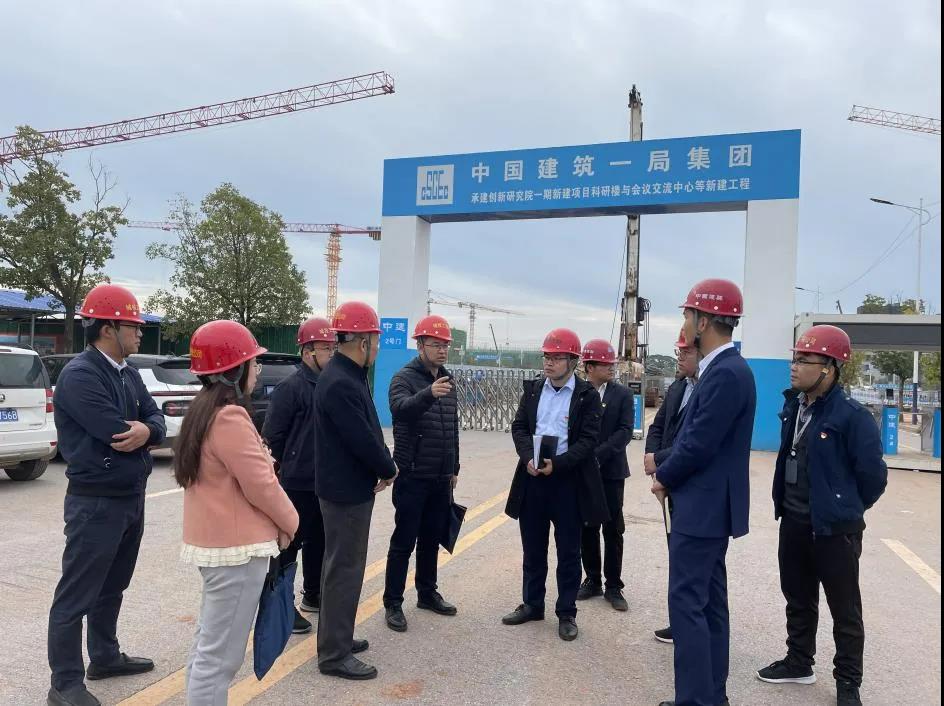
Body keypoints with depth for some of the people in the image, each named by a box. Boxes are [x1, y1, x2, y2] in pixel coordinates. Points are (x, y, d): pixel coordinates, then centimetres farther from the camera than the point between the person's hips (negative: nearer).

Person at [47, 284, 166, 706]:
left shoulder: (129, 374, 9)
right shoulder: (80, 375, -18)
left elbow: (156, 420, 4)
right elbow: (117, 433, -25)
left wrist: (146, 430, -19)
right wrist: (140, 432, -4)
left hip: (132, 498, 9)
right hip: (95, 503, -9)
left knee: (112, 586, 21)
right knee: (77, 594, 2)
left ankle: (105, 656, 37)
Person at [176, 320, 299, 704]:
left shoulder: (202, 409, 10)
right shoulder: (230, 417, -21)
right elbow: (260, 485, -18)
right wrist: (289, 520, -3)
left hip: (214, 540, 11)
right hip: (237, 545, -11)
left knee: (208, 644, 20)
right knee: (220, 655, -2)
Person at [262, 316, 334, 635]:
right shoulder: (290, 387, -14)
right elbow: (272, 436, -14)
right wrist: (288, 466, -4)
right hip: (297, 484, -8)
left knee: (318, 541, 18)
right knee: (290, 544, 2)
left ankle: (313, 595, 34)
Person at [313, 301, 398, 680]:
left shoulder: (348, 376, 9)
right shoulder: (340, 383, -24)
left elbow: (369, 430, 12)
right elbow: (362, 439, -24)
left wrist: (384, 465, 0)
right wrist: (388, 470, -8)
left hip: (352, 486, 11)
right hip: (346, 490, -11)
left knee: (342, 564, 20)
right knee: (345, 569, 0)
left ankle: (336, 637, 34)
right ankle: (334, 654, 13)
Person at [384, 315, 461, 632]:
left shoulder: (448, 379, 10)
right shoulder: (405, 378, -11)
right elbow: (400, 409, -33)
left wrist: (454, 468, 18)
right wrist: (428, 394, -51)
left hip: (441, 478, 7)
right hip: (413, 477, -6)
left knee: (432, 539, 16)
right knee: (404, 541, 2)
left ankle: (427, 593, 31)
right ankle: (393, 602, 14)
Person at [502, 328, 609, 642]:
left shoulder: (587, 395, -5)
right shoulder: (533, 388, 7)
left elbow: (588, 439, -10)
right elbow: (519, 427, 4)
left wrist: (557, 464, -21)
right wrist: (528, 458, -14)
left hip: (569, 480, -4)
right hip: (532, 477, 4)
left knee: (568, 551, 7)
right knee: (532, 548, 13)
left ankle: (567, 612, 20)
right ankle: (532, 604, 28)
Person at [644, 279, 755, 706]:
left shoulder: (726, 373, -21)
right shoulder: (722, 369, 11)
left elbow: (700, 445, -22)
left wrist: (664, 478, -6)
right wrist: (663, 461, 4)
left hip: (703, 507, -10)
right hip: (709, 505, 10)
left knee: (687, 602, -3)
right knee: (708, 601, 16)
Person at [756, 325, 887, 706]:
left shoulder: (852, 415, -19)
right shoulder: (793, 406, 3)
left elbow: (873, 473, -11)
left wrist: (847, 508, 2)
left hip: (834, 529, -7)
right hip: (793, 522, 7)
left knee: (845, 610, 10)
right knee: (798, 599, 20)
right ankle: (798, 662, 37)